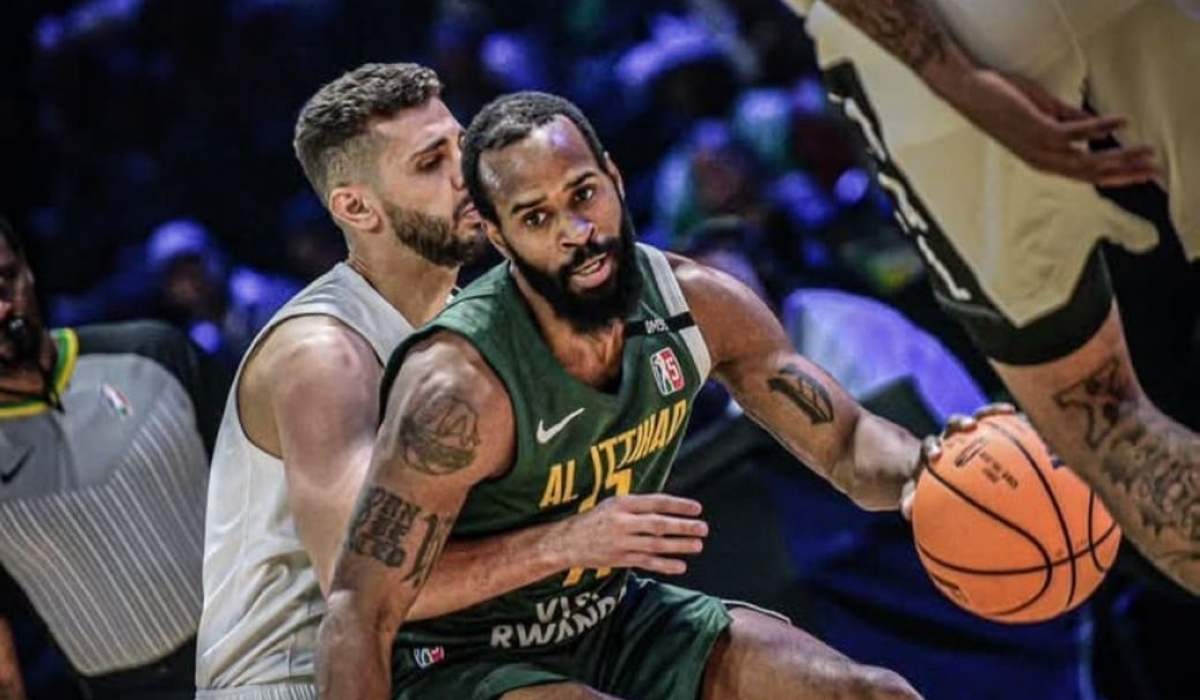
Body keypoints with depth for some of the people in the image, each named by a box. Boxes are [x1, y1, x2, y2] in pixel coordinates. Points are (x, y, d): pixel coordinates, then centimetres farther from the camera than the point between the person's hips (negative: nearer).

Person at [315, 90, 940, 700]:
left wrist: (923, 470, -26)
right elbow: (359, 615, -28)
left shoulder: (695, 303, -10)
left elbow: (848, 445, -2)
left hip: (617, 621, 7)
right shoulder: (461, 386, -29)